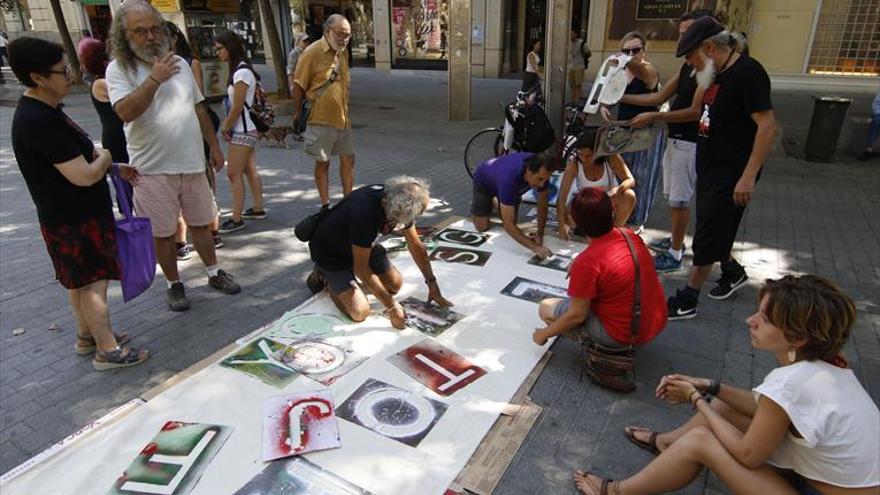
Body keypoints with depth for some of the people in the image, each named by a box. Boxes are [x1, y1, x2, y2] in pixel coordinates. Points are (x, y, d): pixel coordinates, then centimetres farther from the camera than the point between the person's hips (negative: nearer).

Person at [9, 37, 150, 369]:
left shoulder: (43, 110, 8)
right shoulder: (39, 121, -26)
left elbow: (79, 153, 20)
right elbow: (84, 175, -27)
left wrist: (108, 162, 6)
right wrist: (105, 158, -8)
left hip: (73, 215, 10)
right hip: (75, 220, -10)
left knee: (80, 281, 20)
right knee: (94, 283, 0)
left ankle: (87, 336, 36)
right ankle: (108, 350, 12)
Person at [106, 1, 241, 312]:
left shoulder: (179, 63, 9)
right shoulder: (119, 69, -6)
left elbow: (199, 109, 15)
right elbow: (126, 111, -21)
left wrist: (214, 146, 15)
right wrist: (155, 78, -20)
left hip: (192, 164, 4)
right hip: (153, 169, -4)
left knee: (201, 224, 15)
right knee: (163, 233, 7)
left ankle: (214, 273, 29)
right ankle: (174, 285, 23)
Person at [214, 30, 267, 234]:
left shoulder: (241, 73, -16)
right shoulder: (239, 70, 12)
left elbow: (237, 107, -17)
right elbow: (233, 104, 13)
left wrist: (225, 128, -6)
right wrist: (227, 124, 5)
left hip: (242, 131, -9)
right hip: (246, 129, 9)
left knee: (234, 173, -6)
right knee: (250, 170, 14)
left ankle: (236, 219, -2)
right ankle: (258, 209, 24)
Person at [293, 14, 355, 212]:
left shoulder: (342, 53, 9)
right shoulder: (312, 53, -12)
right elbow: (299, 86, -9)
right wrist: (297, 114, -5)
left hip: (342, 118, 6)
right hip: (321, 120, -6)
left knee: (348, 159, 8)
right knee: (323, 163, 6)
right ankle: (325, 206, 17)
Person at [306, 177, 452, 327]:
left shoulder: (398, 203, -16)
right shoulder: (365, 214, -40)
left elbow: (416, 246, -2)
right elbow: (361, 267, -30)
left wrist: (432, 284, 1)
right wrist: (391, 306, -24)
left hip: (363, 245, 7)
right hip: (330, 252, -7)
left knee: (395, 284, 6)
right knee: (360, 312, -17)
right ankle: (324, 276, 7)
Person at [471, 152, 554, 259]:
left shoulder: (541, 171, -32)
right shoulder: (509, 178, -49)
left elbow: (543, 203, -17)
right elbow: (508, 224, -49)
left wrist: (540, 234, -23)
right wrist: (533, 247, -56)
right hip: (484, 181, -5)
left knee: (513, 222, -1)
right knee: (482, 227, -9)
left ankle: (497, 203, 29)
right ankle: (475, 206, 22)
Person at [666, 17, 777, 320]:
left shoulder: (747, 72, -18)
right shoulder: (717, 74, 9)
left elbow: (767, 126, -23)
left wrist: (749, 177, -26)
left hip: (730, 173, -9)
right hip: (710, 168, 9)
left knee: (707, 237, -3)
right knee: (713, 230, 20)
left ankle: (687, 301, 7)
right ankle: (733, 272, 42)